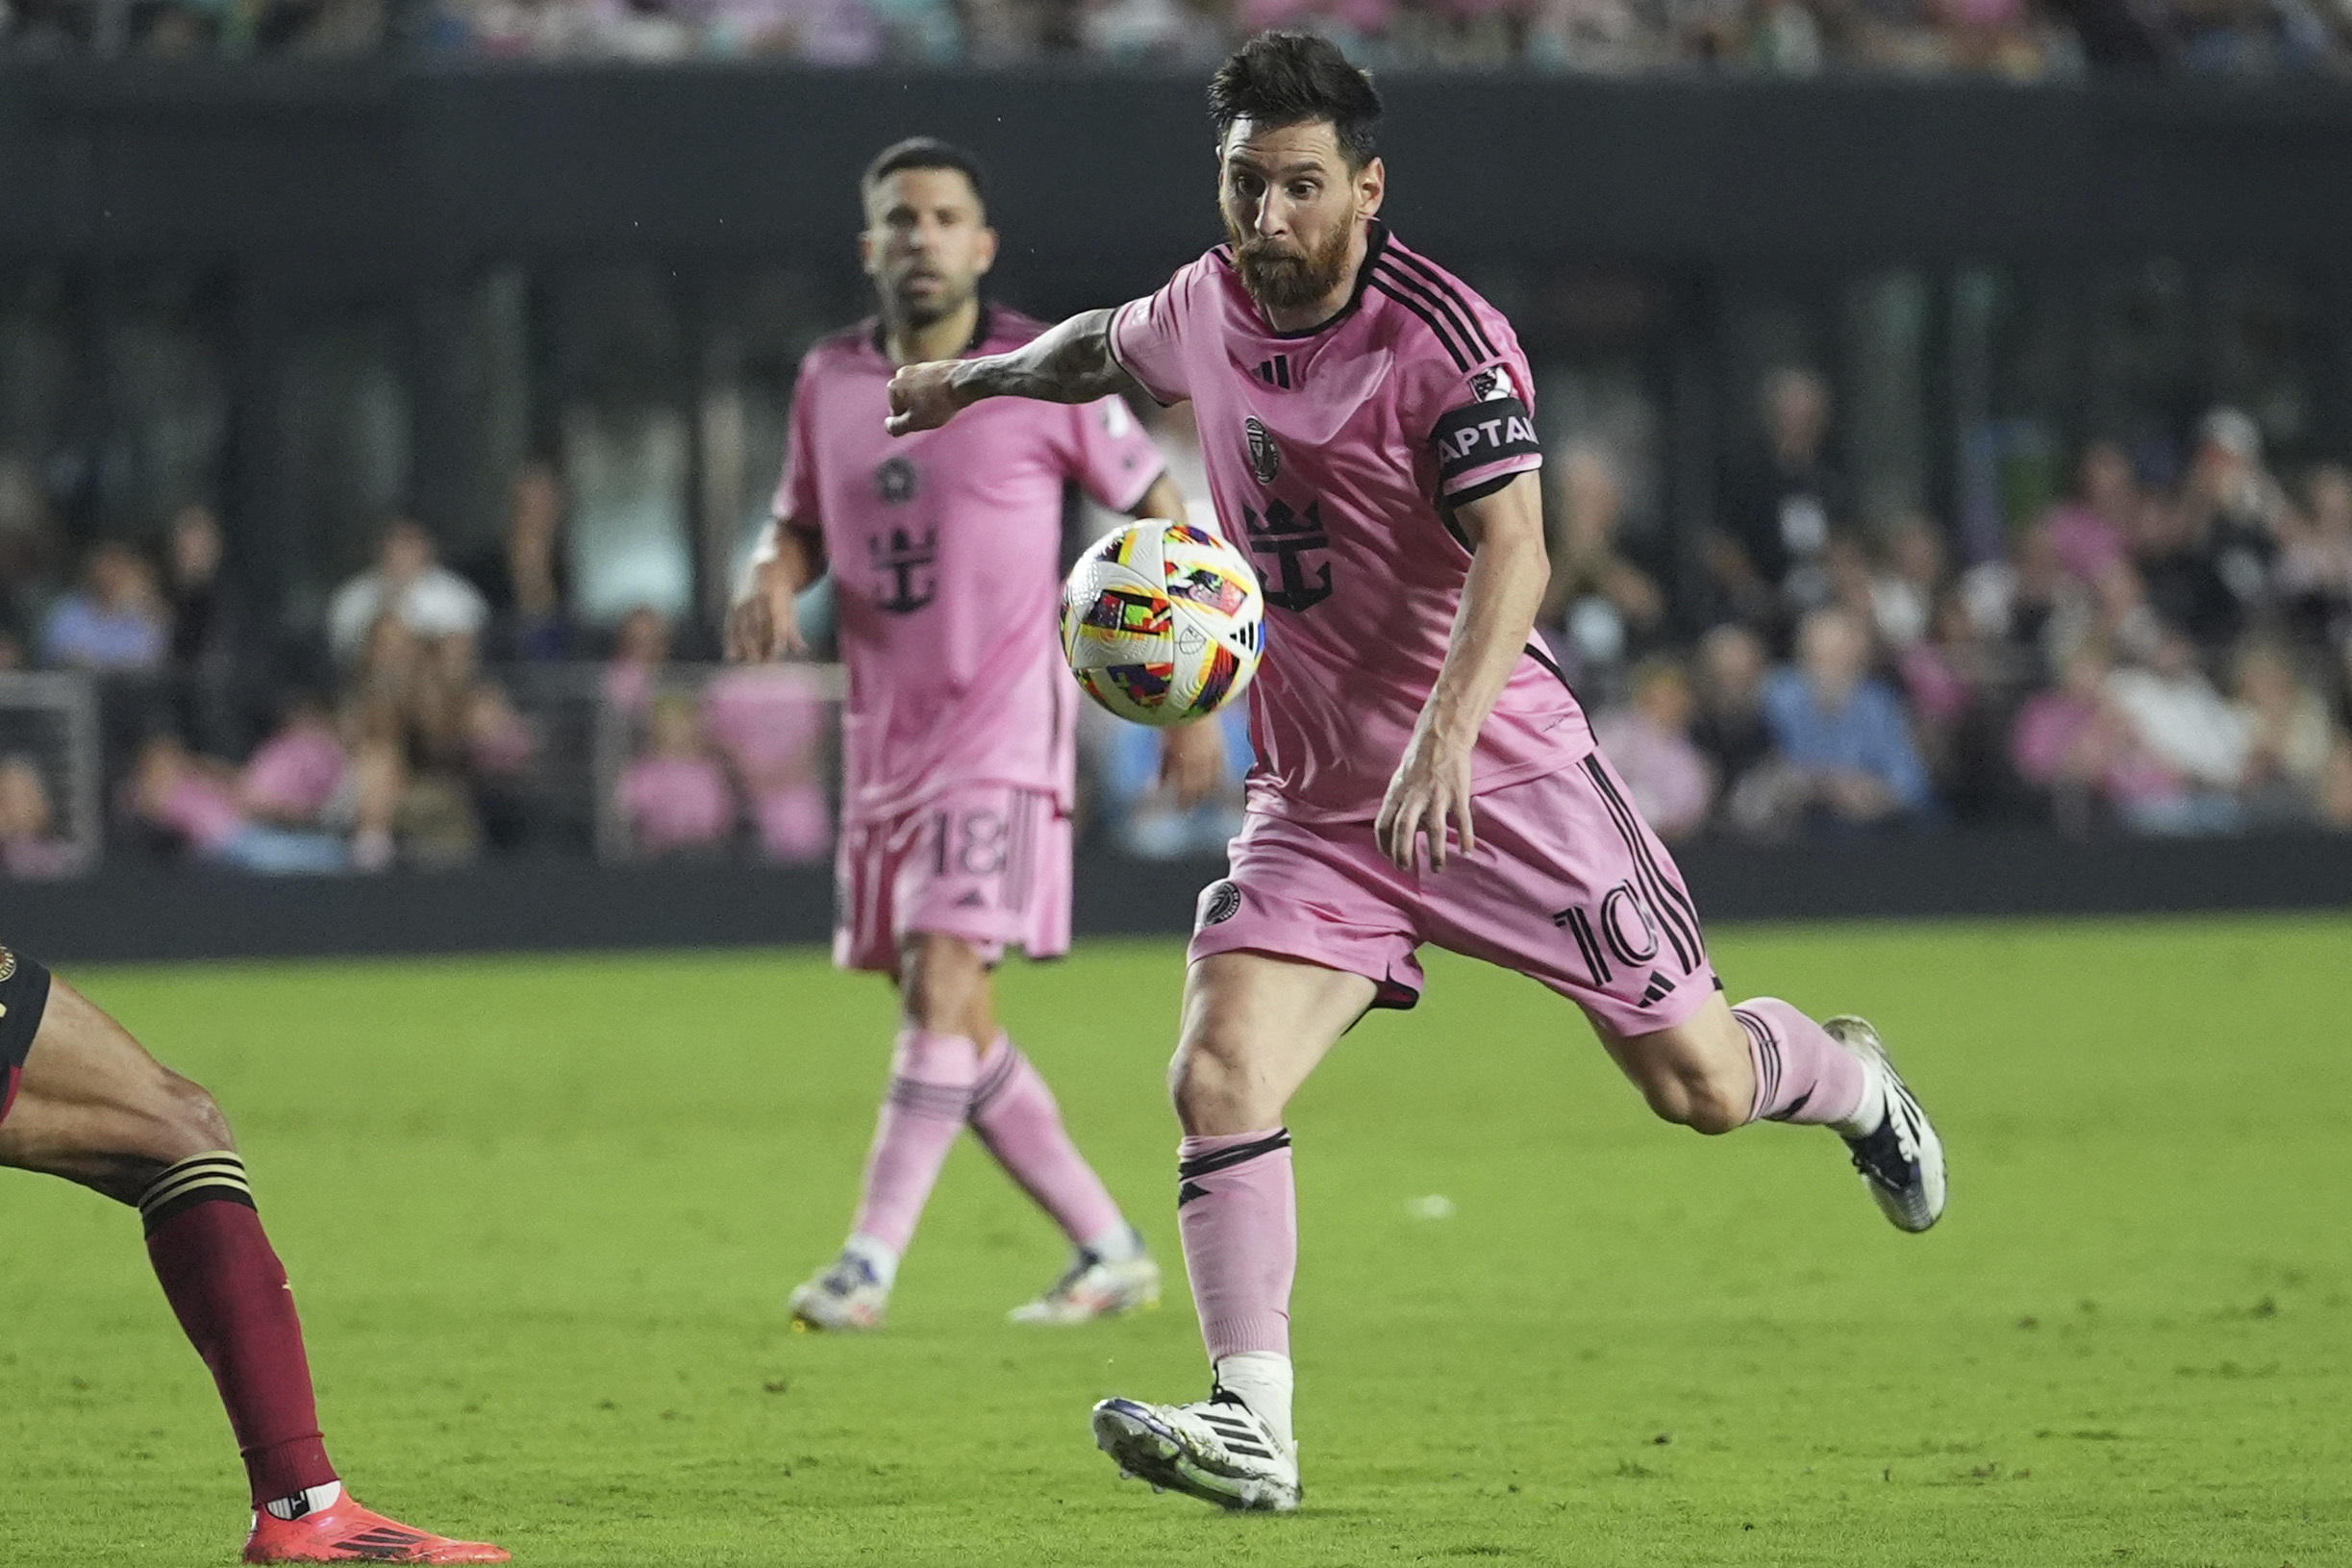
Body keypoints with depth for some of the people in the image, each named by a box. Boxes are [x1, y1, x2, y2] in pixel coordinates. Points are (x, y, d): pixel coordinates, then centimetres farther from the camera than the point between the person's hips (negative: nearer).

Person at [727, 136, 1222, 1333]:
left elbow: (1160, 512, 3)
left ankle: (869, 1264, -19)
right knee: (945, 1017, 8)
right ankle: (1110, 1248, 19)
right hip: (882, 734, 6)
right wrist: (771, 579, -5)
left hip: (1001, 736, -6)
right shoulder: (830, 381, 7)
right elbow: (800, 523, 20)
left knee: (941, 982, -18)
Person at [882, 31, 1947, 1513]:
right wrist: (976, 377, 44)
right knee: (1220, 1082, -16)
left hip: (1499, 774, -5)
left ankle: (1851, 1082, 37)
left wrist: (1445, 737, -41)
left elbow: (1514, 553, -27)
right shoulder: (1207, 308, 3)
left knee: (1698, 1084, 1)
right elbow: (1104, 346, 28)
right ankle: (1253, 1430, -18)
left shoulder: (1445, 338, -18)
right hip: (1314, 800, 5)